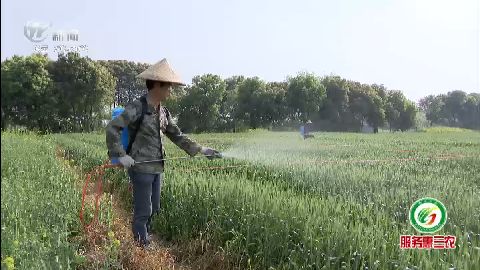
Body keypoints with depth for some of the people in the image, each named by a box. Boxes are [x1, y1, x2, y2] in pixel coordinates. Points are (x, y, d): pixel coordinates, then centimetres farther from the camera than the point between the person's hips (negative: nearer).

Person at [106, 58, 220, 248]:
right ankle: (142, 246, 15)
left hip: (157, 168, 8)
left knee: (154, 209, 16)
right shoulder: (137, 108, -13)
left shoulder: (163, 112, 10)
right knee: (143, 211, 1)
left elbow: (177, 136, 16)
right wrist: (121, 155, -23)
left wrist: (201, 150, 11)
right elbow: (112, 128, -17)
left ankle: (146, 241, 33)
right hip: (141, 168, -7)